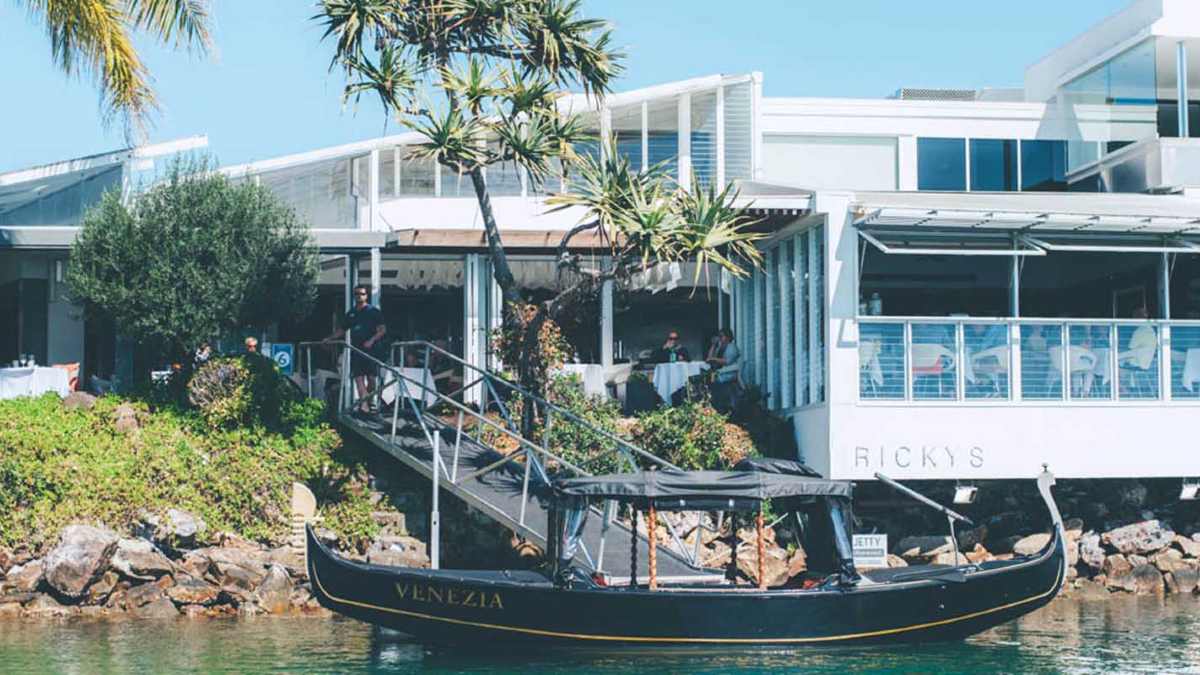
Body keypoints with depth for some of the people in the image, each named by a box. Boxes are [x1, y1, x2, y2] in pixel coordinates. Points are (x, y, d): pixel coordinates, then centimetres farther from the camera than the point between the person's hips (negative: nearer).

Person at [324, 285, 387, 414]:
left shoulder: (373, 311, 2)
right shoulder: (351, 313, 16)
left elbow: (383, 329, -4)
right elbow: (342, 330, 23)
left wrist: (371, 340, -18)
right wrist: (329, 339, 11)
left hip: (370, 348, -4)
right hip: (356, 349, 4)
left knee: (371, 377, -2)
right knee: (358, 377, -8)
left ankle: (368, 402, 11)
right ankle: (364, 404, -14)